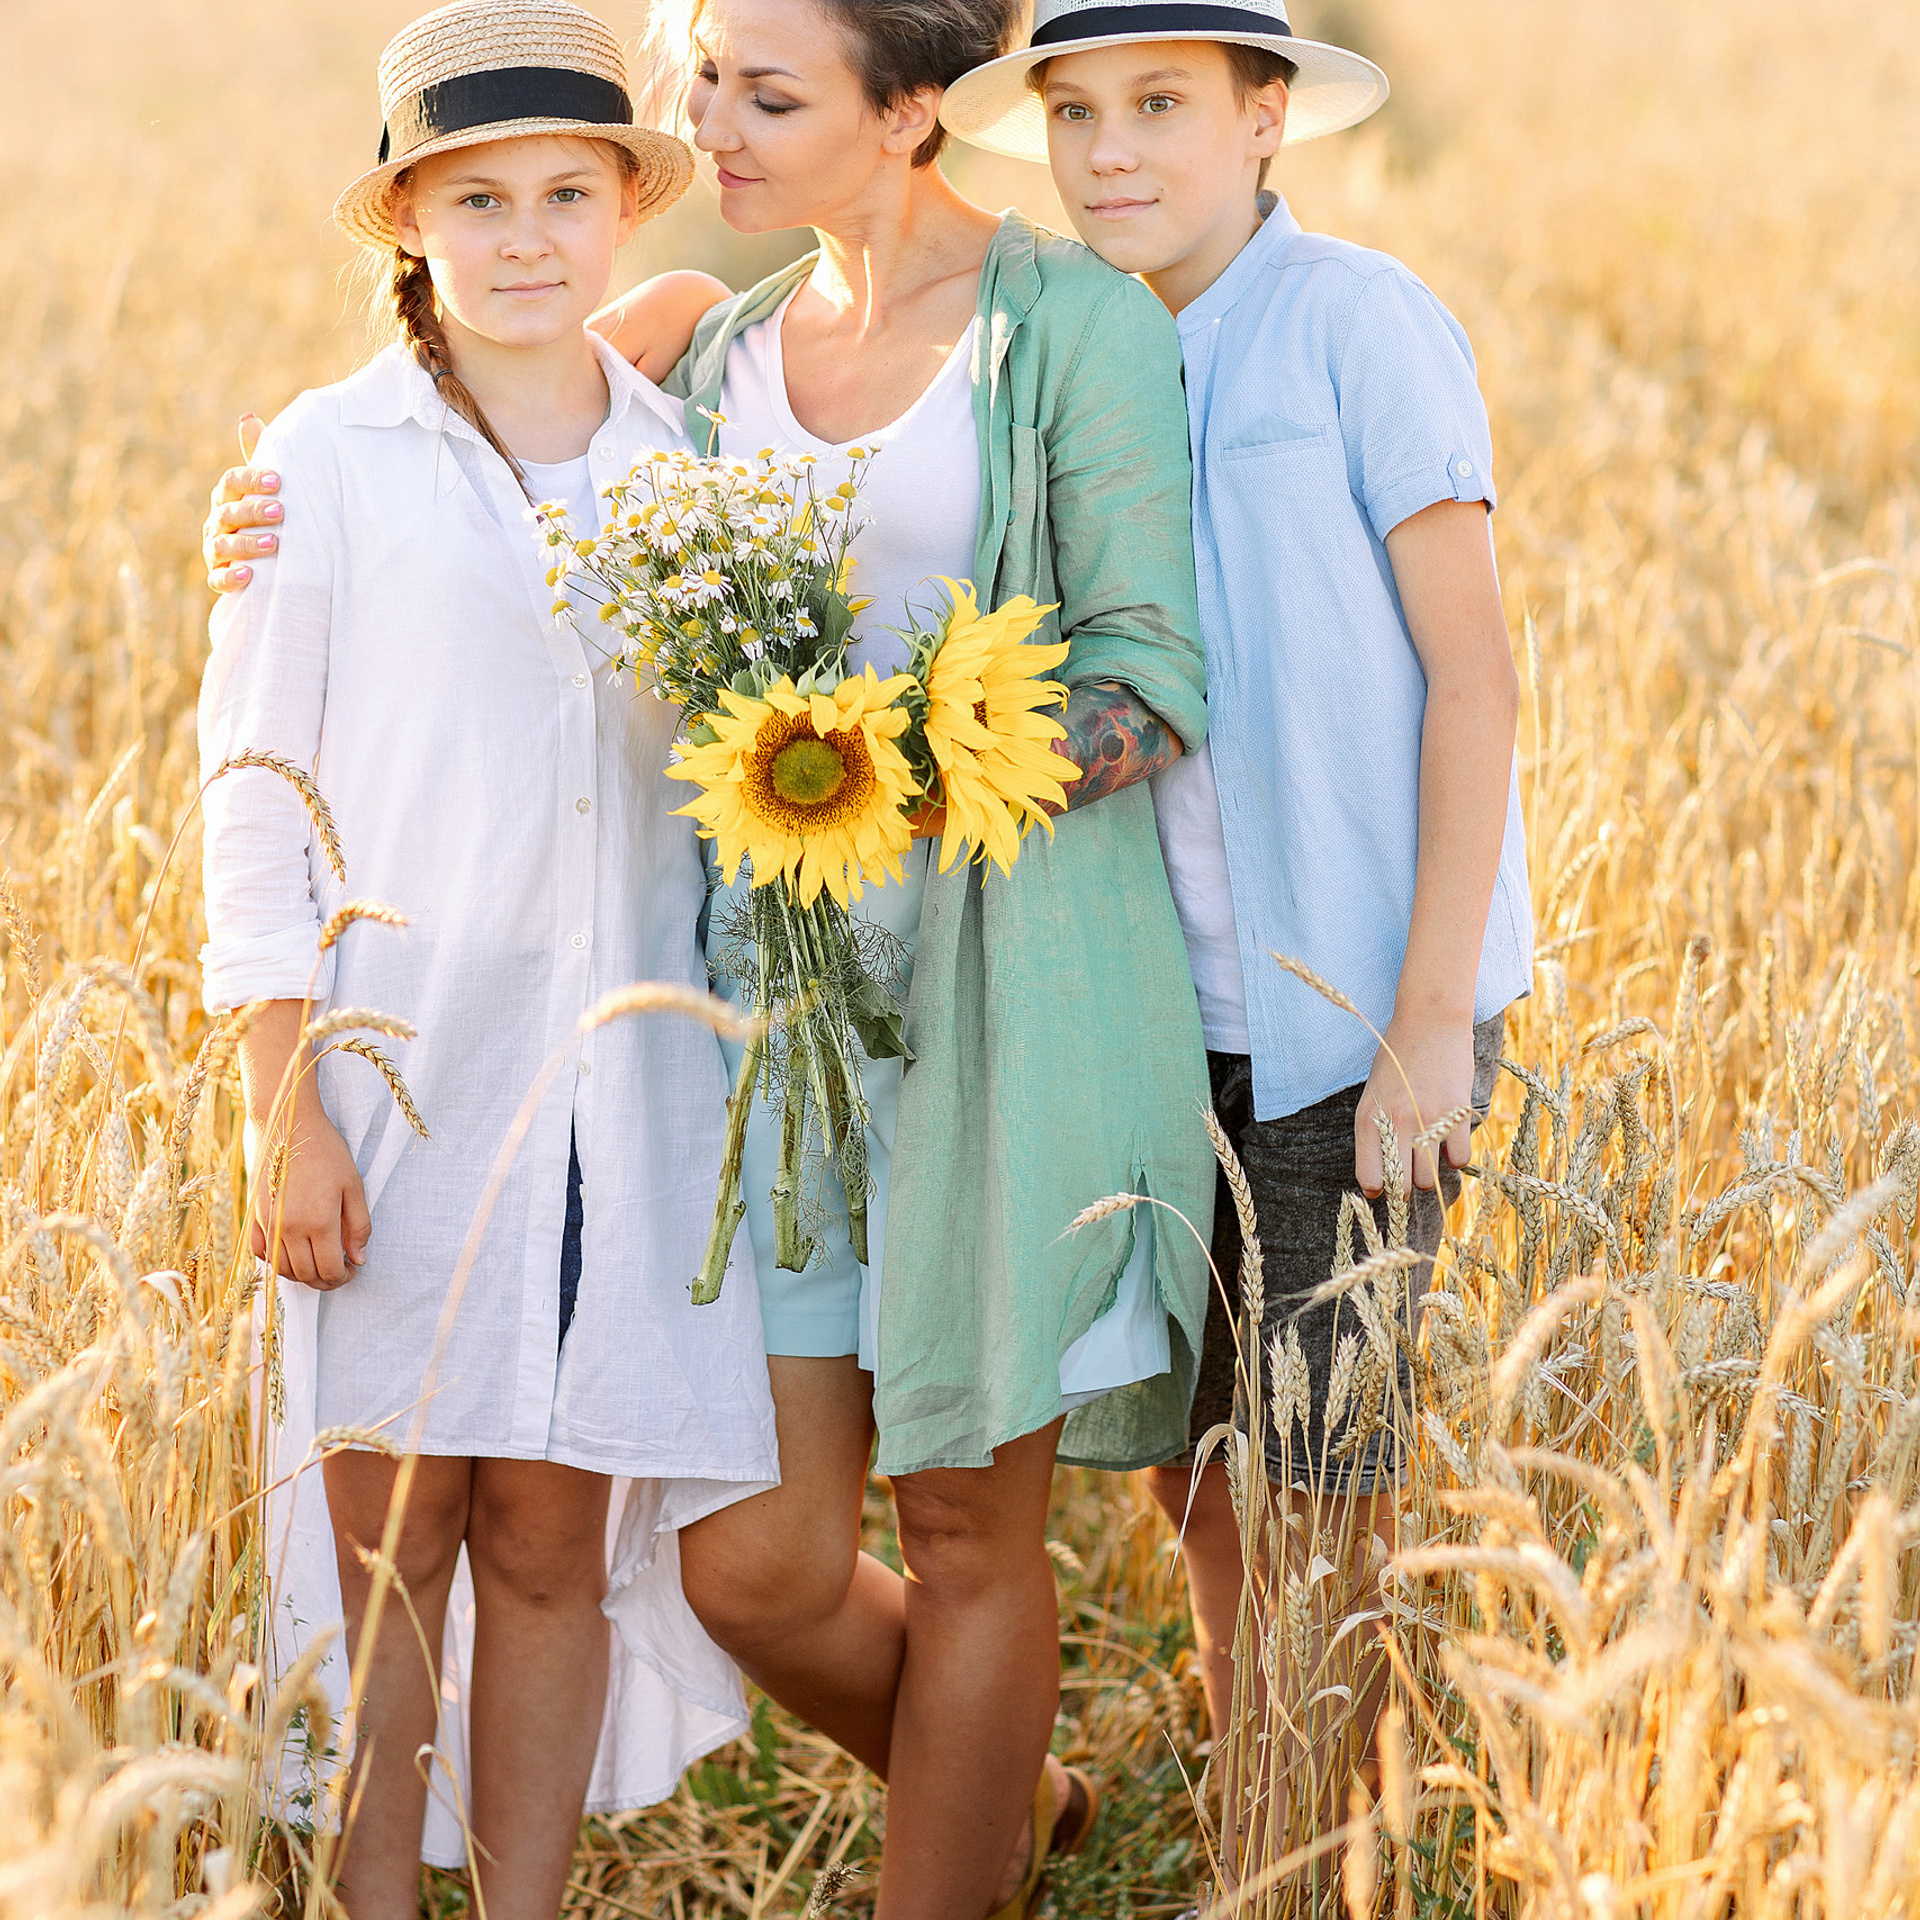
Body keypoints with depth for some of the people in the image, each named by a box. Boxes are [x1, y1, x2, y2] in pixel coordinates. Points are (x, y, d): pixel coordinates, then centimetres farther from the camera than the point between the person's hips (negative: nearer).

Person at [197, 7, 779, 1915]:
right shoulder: (330, 460, 0)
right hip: (395, 1065, -2)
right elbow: (252, 802, -1)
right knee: (388, 1545, 0)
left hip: (620, 1089, 3)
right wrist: (287, 1116, -8)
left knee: (554, 1549, 6)